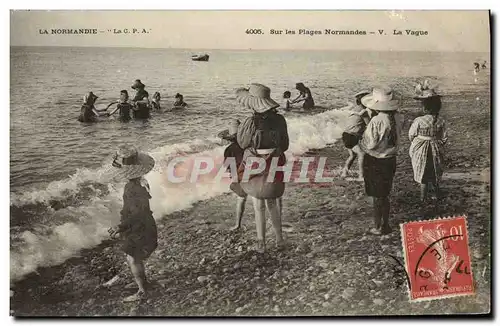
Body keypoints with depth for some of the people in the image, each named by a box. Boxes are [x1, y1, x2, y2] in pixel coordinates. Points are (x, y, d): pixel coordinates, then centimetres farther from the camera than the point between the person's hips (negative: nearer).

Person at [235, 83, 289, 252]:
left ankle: (261, 243, 22)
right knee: (272, 203, 22)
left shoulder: (251, 122, -22)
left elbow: (242, 143, -6)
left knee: (259, 206, 12)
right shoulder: (279, 120, -8)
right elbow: (285, 145, 3)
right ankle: (279, 238, 27)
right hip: (275, 166, 4)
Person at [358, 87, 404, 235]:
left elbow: (369, 144, -20)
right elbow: (396, 137, 4)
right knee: (385, 195, 20)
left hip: (375, 162, -6)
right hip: (390, 160, 6)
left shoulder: (376, 121, -25)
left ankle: (378, 227, 22)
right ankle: (386, 225, 32)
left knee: (377, 196, 9)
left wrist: (361, 141, 1)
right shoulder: (398, 118, -6)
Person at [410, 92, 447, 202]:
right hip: (435, 152, 3)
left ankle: (423, 199, 23)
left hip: (420, 152, -3)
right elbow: (444, 138, -4)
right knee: (435, 175, 23)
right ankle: (437, 195, 37)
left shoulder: (418, 121, -23)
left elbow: (411, 135, -9)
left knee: (423, 176, 13)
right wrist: (438, 146, 15)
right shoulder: (440, 122, -12)